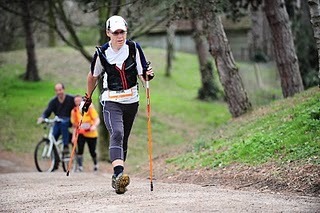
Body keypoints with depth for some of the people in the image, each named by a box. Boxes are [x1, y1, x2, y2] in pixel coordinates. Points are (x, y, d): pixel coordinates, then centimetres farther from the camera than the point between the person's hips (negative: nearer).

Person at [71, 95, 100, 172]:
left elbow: (97, 120, -17)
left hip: (91, 133, -2)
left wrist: (94, 126, -38)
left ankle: (95, 164, 33)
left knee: (92, 151, 4)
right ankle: (80, 166, -6)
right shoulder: (74, 111, -3)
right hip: (81, 134, 2)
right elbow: (74, 125, 5)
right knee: (80, 150, -17)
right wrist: (74, 136, -3)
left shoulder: (89, 108, -12)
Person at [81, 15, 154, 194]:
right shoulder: (102, 53, -7)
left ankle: (118, 178, 26)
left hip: (131, 101, 3)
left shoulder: (134, 48, -5)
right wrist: (88, 97, 20)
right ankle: (119, 174, -38)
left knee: (124, 139, 13)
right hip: (111, 101, -3)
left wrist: (147, 75, -27)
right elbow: (93, 76, 11)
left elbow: (142, 76, -4)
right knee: (117, 134, -24)